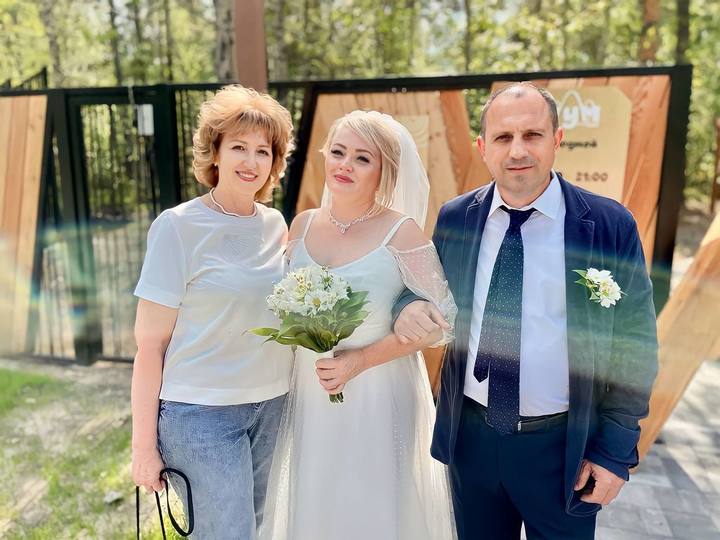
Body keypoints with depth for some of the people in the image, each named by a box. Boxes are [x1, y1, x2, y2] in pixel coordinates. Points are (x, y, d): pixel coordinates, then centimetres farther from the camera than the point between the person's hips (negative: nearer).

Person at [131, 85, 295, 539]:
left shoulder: (275, 224, 3)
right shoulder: (178, 226, -12)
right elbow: (150, 342, -10)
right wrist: (144, 444, -8)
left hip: (272, 406, 6)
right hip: (200, 414, -5)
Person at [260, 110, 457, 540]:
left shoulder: (401, 231, -14)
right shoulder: (302, 225, 1)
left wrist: (361, 360, -18)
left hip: (379, 395, -4)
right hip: (310, 394, 5)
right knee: (314, 506, 20)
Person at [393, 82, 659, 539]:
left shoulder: (611, 226, -10)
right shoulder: (454, 218, -3)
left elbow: (634, 346, -5)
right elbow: (429, 290, 10)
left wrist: (615, 450, -6)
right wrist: (409, 307, -14)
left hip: (563, 447, -2)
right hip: (470, 435, 3)